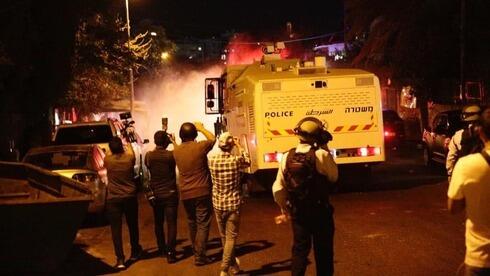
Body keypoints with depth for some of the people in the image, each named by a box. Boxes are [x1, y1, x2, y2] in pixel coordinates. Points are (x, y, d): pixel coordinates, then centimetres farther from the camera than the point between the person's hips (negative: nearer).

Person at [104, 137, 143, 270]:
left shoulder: (108, 160, -10)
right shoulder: (129, 158, -8)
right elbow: (130, 152, 17)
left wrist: (113, 145, 32)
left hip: (113, 199, -1)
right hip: (130, 197, 2)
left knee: (116, 229, 0)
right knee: (133, 225, 18)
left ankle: (120, 259, -5)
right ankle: (135, 252, 34)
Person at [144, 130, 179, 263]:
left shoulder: (148, 155, -7)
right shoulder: (171, 155, -15)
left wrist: (157, 148, 15)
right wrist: (174, 142, 8)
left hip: (155, 194, 4)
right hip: (170, 193, -4)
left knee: (158, 223, 18)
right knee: (171, 223, 0)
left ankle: (162, 249, 30)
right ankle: (170, 253, -5)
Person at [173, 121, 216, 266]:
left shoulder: (176, 150, -1)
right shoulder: (199, 147, -12)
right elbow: (212, 139, 8)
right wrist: (201, 128, 17)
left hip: (185, 194, 5)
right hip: (201, 192, -5)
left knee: (192, 223, 20)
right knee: (203, 224, 1)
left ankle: (196, 251, 32)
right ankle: (199, 256, 0)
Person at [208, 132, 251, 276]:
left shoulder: (212, 160, -7)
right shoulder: (236, 160, -14)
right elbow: (248, 162, 9)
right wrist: (239, 146, 10)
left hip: (218, 204, 3)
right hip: (233, 204, -3)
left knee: (224, 237, 16)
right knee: (231, 237, 2)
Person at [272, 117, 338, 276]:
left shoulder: (287, 156, -4)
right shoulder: (322, 155, -16)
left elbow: (278, 188, -3)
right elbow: (333, 177, -1)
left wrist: (286, 210, 11)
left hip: (297, 212, 3)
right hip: (320, 212, -3)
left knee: (300, 249, 16)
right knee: (323, 251, 13)